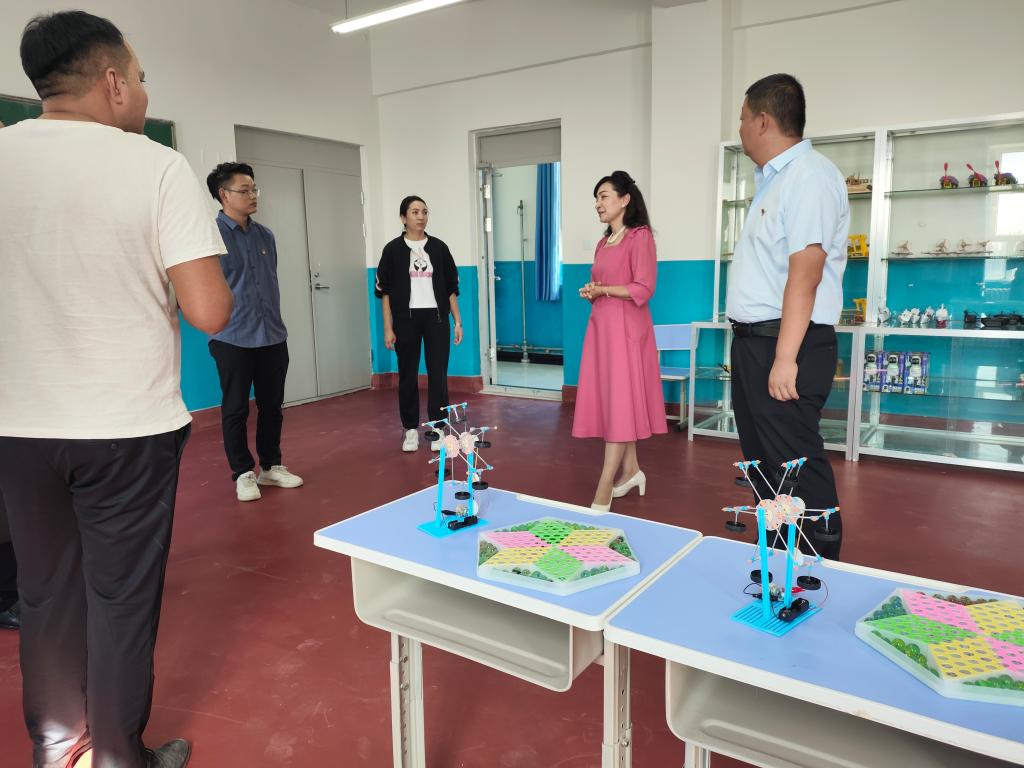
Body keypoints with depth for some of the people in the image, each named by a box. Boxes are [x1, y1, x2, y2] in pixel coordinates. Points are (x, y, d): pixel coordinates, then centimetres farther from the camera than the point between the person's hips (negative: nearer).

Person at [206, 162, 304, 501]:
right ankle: (243, 473, 18)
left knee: (272, 406, 12)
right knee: (236, 410, 6)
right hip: (233, 339, -5)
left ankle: (271, 466, 26)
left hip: (273, 338, 5)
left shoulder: (265, 235, 10)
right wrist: (221, 324, -9)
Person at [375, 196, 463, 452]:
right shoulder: (393, 249, 1)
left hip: (436, 318, 1)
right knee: (408, 375, 5)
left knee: (438, 374, 1)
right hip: (406, 319, -1)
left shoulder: (438, 247, 6)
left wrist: (458, 321, 4)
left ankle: (437, 429, 11)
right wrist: (388, 328, -5)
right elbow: (385, 291, 1)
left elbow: (451, 287, 9)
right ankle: (411, 429, 17)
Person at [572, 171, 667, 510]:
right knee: (610, 400, 9)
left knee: (620, 402, -7)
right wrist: (590, 291, 4)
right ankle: (631, 470, 23)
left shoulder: (640, 236, -6)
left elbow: (643, 288, -14)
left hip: (625, 327, -8)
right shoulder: (603, 243, 17)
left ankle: (603, 491, -7)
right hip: (601, 325, 8)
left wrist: (603, 290, -10)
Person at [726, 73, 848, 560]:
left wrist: (785, 357, -26)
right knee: (764, 462, 16)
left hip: (786, 344, -10)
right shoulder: (773, 180, 18)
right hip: (754, 339, 10)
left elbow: (805, 272, -22)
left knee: (798, 466, -5)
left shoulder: (808, 175, -13)